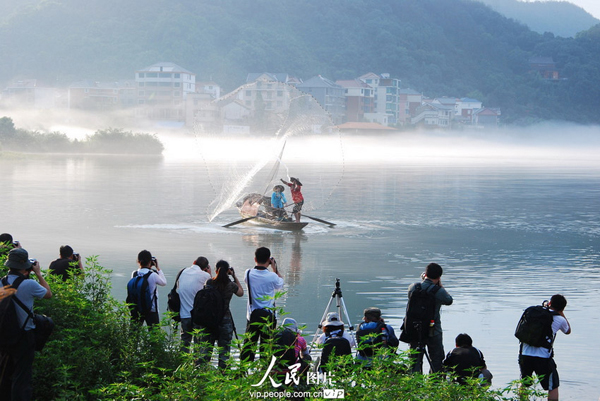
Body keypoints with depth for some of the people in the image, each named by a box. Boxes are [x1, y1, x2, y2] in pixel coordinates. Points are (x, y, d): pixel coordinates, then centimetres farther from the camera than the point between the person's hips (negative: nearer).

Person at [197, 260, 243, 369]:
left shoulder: (209, 282, -6)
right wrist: (234, 276, 14)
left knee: (205, 349, 10)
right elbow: (241, 292, 14)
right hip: (225, 321, -1)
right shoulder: (231, 285, -6)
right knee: (224, 351, 6)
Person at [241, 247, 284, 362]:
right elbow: (280, 284, 7)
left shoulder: (248, 273, -5)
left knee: (249, 344, 9)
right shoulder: (272, 276, -13)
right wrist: (275, 268, 10)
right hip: (268, 315, -3)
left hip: (252, 315, 3)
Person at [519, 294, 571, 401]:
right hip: (543, 356, -4)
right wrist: (562, 314, 30)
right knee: (553, 387, 9)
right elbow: (568, 331, 25)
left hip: (524, 354, 4)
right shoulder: (560, 319, 3)